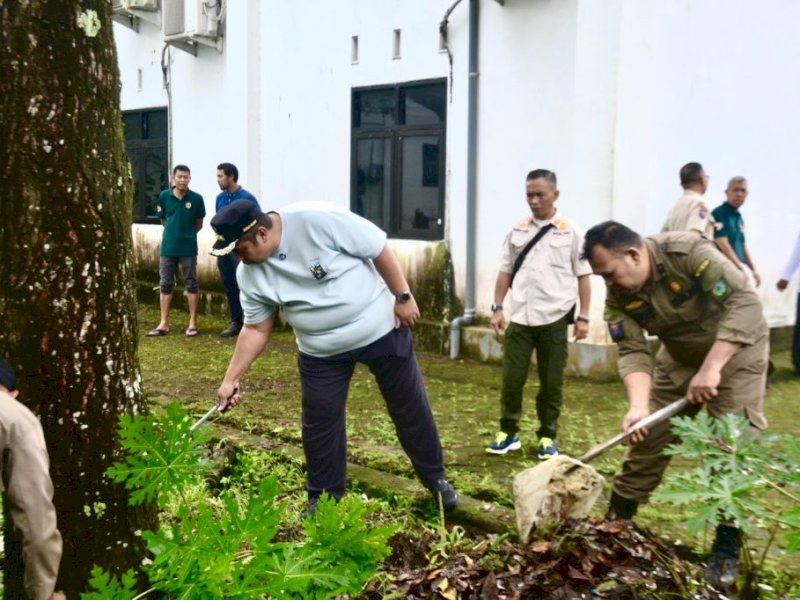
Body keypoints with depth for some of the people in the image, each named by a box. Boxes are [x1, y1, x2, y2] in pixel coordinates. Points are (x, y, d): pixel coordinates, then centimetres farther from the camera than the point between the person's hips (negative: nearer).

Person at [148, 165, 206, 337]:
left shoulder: (196, 199, -6)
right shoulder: (164, 196, -1)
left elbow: (199, 224, 5)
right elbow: (163, 220, 12)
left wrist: (187, 234, 8)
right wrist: (174, 232, 10)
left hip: (188, 248, -2)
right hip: (168, 247, 2)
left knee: (191, 284, 5)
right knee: (165, 285, 7)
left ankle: (193, 323, 13)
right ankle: (164, 323, 14)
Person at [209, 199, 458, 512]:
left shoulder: (316, 219, -28)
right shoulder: (250, 275, -11)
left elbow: (379, 249, -20)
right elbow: (255, 329, -1)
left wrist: (403, 297, -16)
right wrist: (231, 378, -5)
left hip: (380, 329, -3)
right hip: (320, 352, 4)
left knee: (410, 407, 10)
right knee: (319, 422, 6)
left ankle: (435, 477, 30)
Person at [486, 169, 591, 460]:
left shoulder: (571, 232, 1)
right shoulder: (517, 231, 7)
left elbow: (583, 276, 2)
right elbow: (505, 272, 12)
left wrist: (583, 317, -2)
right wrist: (497, 308, 5)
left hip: (554, 319, -2)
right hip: (520, 317, 2)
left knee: (551, 381, 7)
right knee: (512, 377, 4)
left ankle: (548, 437, 21)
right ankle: (508, 432, 19)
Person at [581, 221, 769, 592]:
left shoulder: (688, 252, -32)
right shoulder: (618, 298, -16)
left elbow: (745, 302, -36)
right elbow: (633, 352, -21)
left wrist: (711, 368, -39)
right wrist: (638, 405, -38)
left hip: (736, 351, -5)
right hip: (679, 358, 5)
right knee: (646, 440, 4)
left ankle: (727, 550, 3)